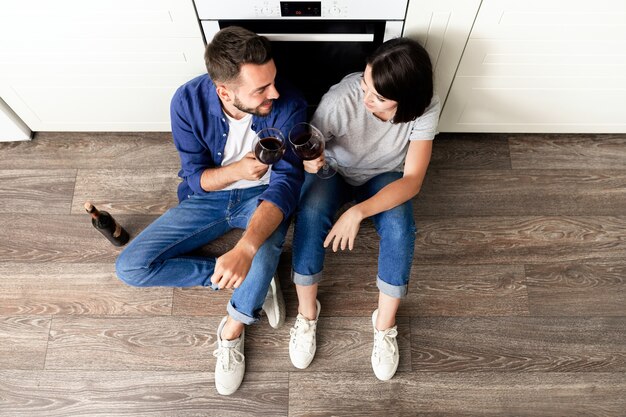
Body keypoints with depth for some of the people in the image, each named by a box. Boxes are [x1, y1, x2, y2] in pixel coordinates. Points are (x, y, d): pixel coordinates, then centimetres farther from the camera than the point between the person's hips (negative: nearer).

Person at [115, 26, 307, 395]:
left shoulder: (289, 105, -25)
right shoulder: (189, 101, -20)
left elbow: (286, 182, -32)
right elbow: (195, 178, -10)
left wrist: (246, 248, -47)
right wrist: (238, 169, -33)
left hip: (261, 195, -2)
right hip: (208, 197, 3)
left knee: (265, 248, -39)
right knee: (131, 267, -10)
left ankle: (233, 329, -6)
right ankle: (257, 282, -10)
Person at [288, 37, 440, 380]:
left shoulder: (424, 109, -27)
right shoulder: (341, 99, -32)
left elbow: (412, 181, -29)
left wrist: (358, 212, -41)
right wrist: (308, 159, -43)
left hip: (384, 178, 1)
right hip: (334, 170, 0)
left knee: (399, 228, -31)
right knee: (310, 213, -34)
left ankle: (385, 324, -7)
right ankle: (307, 312, -11)